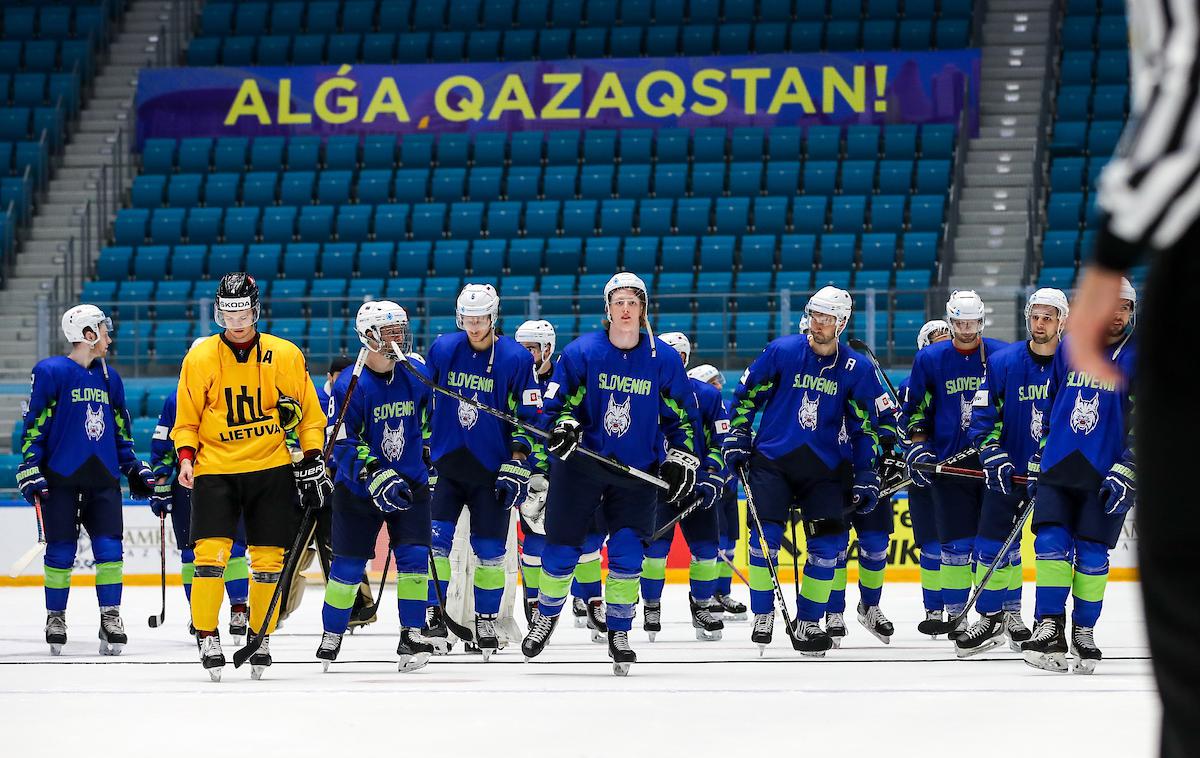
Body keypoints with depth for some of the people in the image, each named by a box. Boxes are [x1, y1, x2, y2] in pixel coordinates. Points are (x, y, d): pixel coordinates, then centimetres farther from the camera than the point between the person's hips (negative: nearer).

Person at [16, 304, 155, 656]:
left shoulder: (109, 377, 14)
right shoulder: (50, 372, -5)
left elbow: (120, 430, 22)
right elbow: (34, 424, -6)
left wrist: (135, 468, 18)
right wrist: (30, 470, -12)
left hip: (103, 478, 5)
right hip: (60, 478, -5)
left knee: (109, 548, -3)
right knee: (60, 551, 0)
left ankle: (110, 617, 4)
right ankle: (55, 618, 14)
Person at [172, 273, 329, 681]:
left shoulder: (285, 355, 0)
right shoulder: (200, 357, -1)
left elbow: (309, 412, 8)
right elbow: (186, 417, 6)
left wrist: (312, 459, 1)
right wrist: (186, 456, -10)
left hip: (271, 469, 1)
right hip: (215, 468, -1)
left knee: (268, 557, 2)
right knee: (211, 551, -13)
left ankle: (261, 638, 16)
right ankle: (207, 637, -4)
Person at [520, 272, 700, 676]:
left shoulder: (664, 359, -2)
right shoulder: (581, 352, -8)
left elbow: (682, 415, 8)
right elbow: (554, 402, -3)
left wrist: (681, 461, 2)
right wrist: (563, 426, -24)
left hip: (638, 471, 1)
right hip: (581, 464, -1)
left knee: (627, 552, -7)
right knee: (562, 547, 4)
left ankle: (619, 633, 6)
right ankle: (546, 615, 29)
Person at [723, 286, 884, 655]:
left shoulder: (857, 369, 1)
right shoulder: (782, 351, -3)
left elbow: (864, 426, 6)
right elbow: (747, 393, 7)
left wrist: (866, 477, 2)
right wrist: (737, 437, 0)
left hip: (822, 467, 1)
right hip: (771, 457, -1)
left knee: (826, 543, -5)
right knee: (765, 535, -11)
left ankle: (807, 623, 8)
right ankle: (762, 616, 6)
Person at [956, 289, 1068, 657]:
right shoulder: (1003, 361, -4)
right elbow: (982, 415, -2)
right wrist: (991, 453, -16)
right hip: (1009, 469, 1)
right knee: (994, 543, -3)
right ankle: (992, 618, 6)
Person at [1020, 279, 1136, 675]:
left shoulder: (1139, 356, -4)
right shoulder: (1070, 347, 9)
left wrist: (1125, 473, -15)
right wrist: (1039, 457, 19)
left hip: (1107, 475, -3)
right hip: (1058, 465, 3)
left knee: (1091, 554, -1)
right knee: (1052, 543, -8)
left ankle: (1083, 632, 12)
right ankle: (1049, 629, -8)